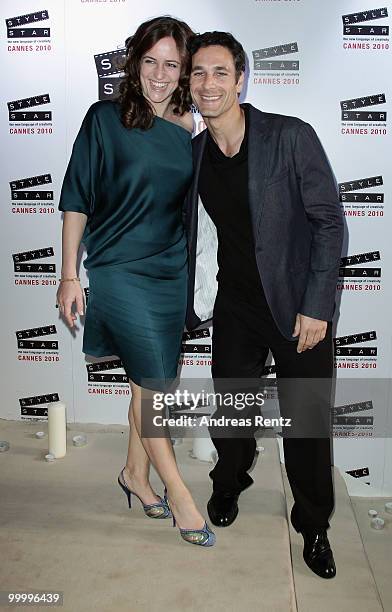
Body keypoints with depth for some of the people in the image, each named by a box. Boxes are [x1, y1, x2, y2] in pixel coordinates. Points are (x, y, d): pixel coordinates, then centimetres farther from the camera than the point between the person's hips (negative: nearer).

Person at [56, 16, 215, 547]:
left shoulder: (191, 129, 7)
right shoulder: (105, 119, -4)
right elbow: (76, 201, -5)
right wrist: (69, 276, -7)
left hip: (174, 273, 5)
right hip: (120, 270, -4)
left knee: (150, 383, 13)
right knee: (154, 383, -2)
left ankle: (136, 474, 33)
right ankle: (178, 493, 16)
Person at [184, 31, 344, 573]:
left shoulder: (292, 137, -11)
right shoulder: (192, 153, 4)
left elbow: (330, 221, -10)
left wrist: (316, 307, -15)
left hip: (299, 309, -3)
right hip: (234, 308, 4)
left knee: (308, 422, 7)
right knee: (230, 407, 16)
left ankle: (314, 525, 32)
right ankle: (229, 482, 47)